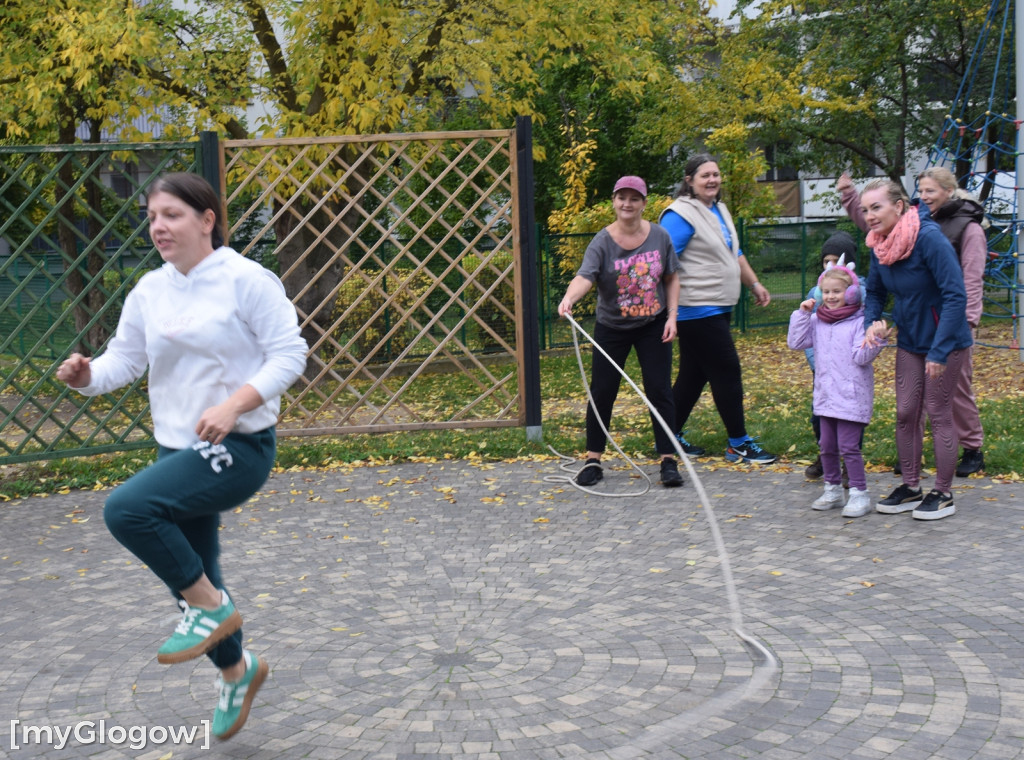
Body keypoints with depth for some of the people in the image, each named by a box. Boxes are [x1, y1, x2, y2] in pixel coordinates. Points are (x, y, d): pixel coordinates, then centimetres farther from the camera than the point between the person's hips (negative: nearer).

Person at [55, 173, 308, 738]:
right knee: (190, 576, 16)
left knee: (126, 508, -27)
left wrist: (233, 406, -25)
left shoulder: (246, 280, -12)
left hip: (238, 448, -7)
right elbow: (124, 358, 7)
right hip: (178, 451, 7)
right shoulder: (149, 291, 6)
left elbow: (289, 355, -13)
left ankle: (210, 606, -7)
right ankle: (237, 670, 42)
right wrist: (87, 375, -15)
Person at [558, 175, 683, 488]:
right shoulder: (602, 242, -13)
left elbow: (672, 278, 6)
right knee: (601, 393, 2)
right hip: (611, 329, -1)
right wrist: (569, 298, -50)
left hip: (653, 326, 1)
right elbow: (585, 276, -29)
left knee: (659, 391, -1)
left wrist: (672, 316, -4)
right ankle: (593, 460, 14)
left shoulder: (659, 237, -4)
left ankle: (668, 460, 6)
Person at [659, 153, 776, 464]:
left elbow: (734, 254, 27)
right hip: (697, 310, -9)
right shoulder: (680, 215, -14)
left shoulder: (719, 210, 16)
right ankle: (739, 444, 3)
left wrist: (754, 283, 23)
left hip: (718, 308, 10)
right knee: (727, 372, -6)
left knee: (694, 375, 13)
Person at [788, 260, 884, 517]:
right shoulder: (817, 320, 7)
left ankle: (859, 494, 2)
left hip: (852, 396, -6)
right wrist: (802, 314, -1)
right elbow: (796, 342, 5)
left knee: (848, 446, -7)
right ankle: (833, 490, 28)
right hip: (825, 394, 6)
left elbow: (861, 357, -12)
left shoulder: (859, 321, -9)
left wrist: (874, 343, -30)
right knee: (826, 446, 14)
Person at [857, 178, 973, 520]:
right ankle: (911, 488, 21)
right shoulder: (879, 244, -3)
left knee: (938, 412, 0)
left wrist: (939, 350, -28)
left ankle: (943, 494, 12)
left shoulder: (929, 238, -25)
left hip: (945, 340, -7)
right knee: (905, 413, 8)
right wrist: (871, 322, -10)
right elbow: (875, 292, 11)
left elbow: (956, 296, -26)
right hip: (910, 341, 7)